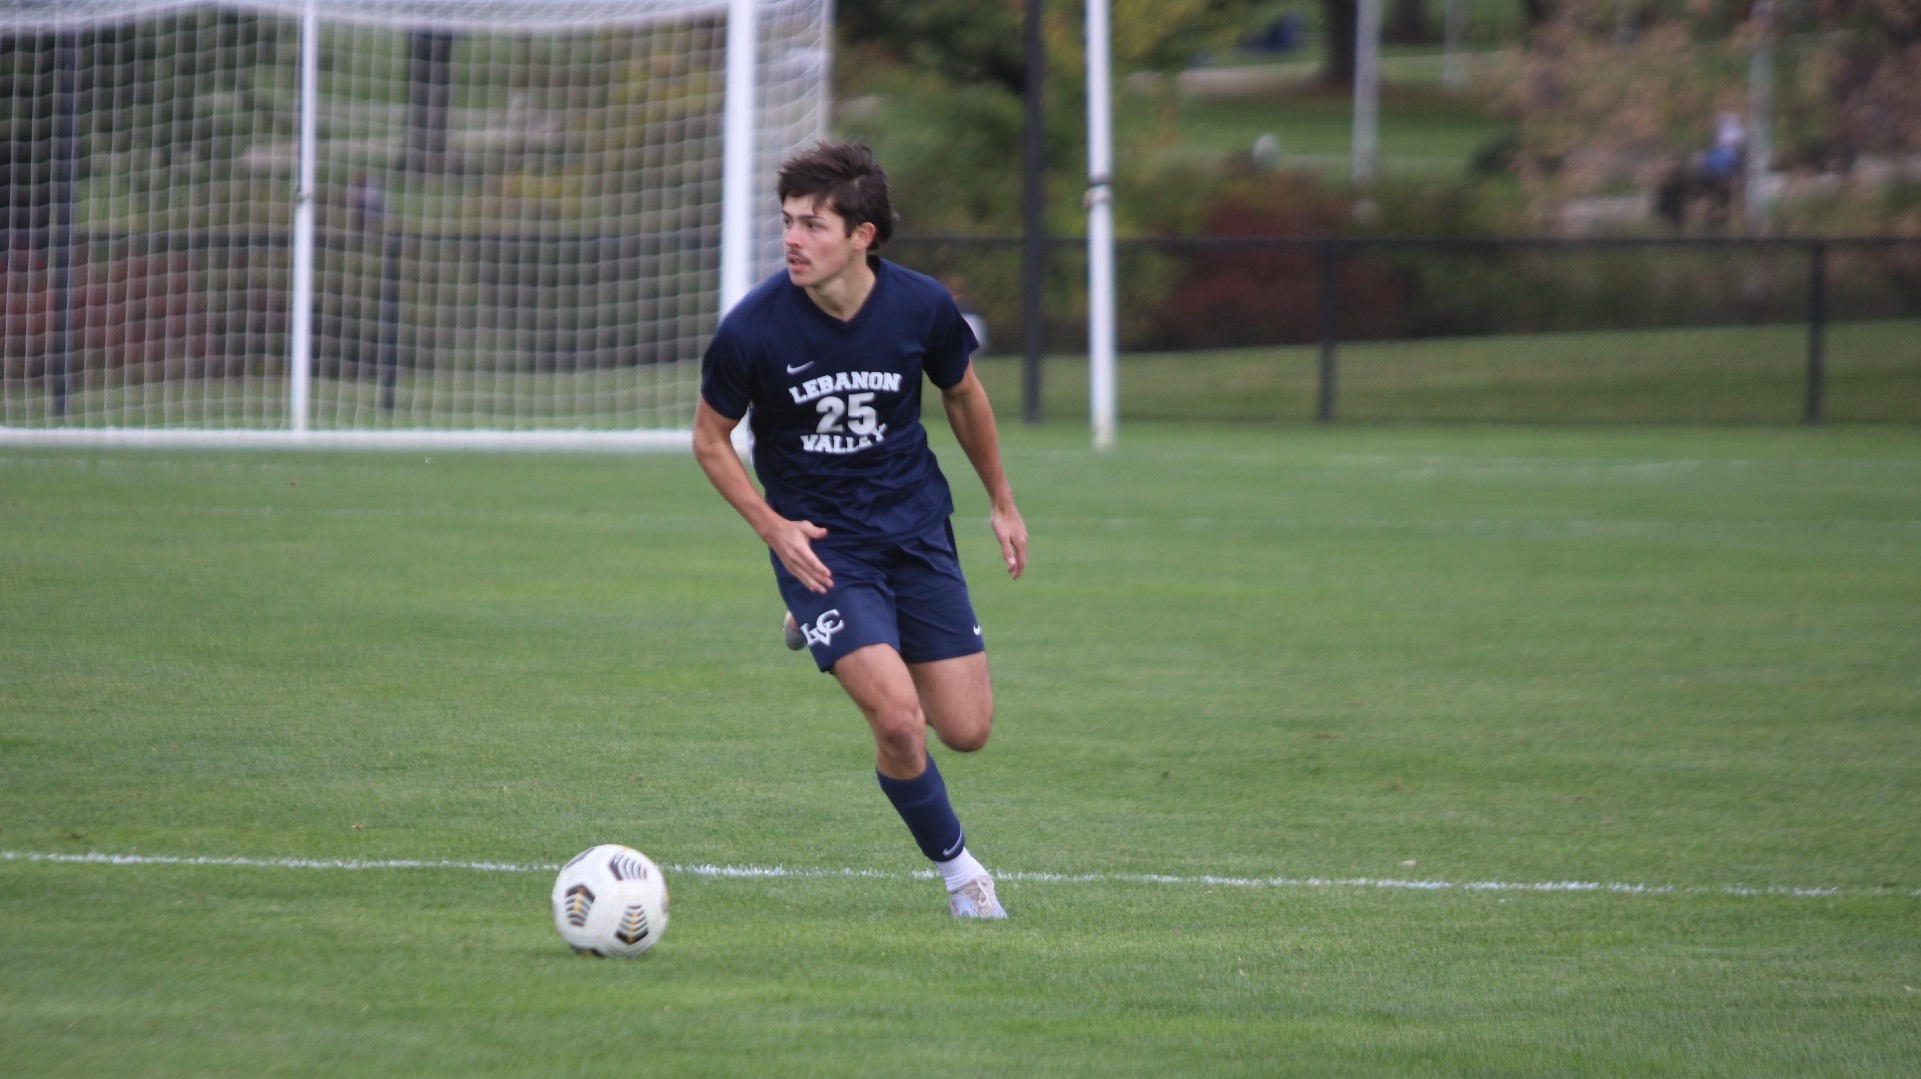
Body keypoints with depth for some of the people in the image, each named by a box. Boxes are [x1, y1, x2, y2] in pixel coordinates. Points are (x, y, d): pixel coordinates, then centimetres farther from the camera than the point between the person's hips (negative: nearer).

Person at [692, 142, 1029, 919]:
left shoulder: (921, 307, -12)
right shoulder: (754, 328, -19)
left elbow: (963, 396, 9)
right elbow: (710, 438, -3)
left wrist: (1002, 503, 18)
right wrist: (773, 528, -15)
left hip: (917, 530, 3)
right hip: (819, 545, -3)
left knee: (966, 731, 3)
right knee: (899, 722, -20)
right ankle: (955, 867, 8)